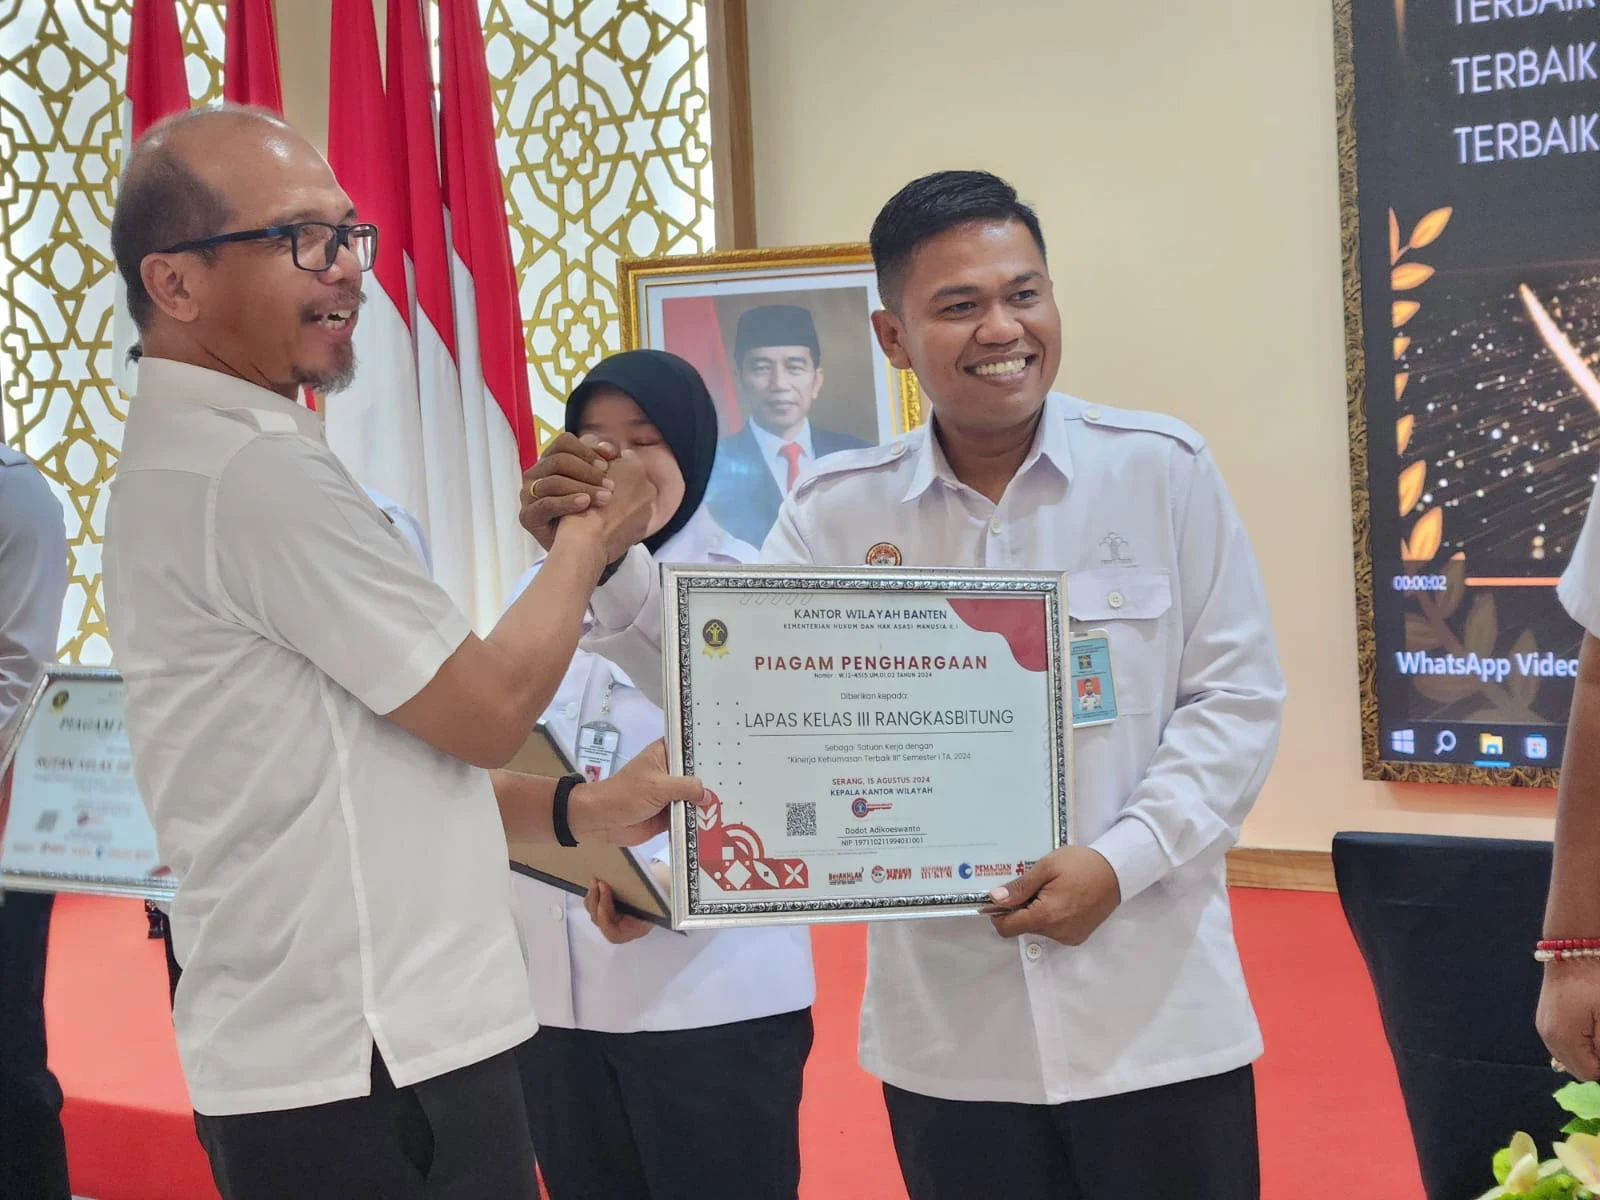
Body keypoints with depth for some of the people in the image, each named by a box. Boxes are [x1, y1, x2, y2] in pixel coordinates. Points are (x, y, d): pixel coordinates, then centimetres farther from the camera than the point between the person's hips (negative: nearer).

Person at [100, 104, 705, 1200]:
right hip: (371, 1070, -10)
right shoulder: (258, 473, -19)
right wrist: (595, 534, 1)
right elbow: (489, 710, -13)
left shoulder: (178, 461, 14)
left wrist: (577, 809, 7)